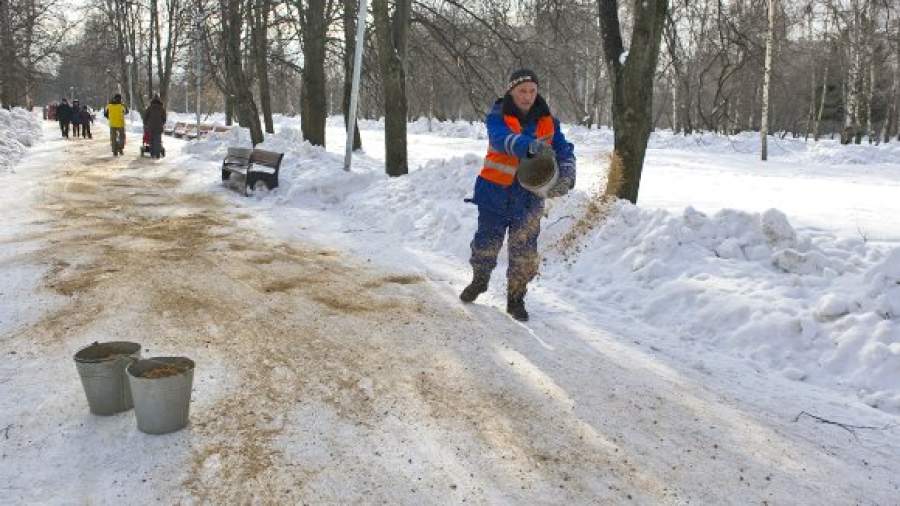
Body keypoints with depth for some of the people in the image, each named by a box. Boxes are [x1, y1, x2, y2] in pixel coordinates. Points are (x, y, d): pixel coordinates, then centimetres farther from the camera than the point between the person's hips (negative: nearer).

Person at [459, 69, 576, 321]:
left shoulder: (547, 121, 2)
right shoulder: (498, 117, -10)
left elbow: (563, 149, 2)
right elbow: (501, 138, -31)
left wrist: (567, 171, -19)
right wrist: (528, 145, -49)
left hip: (529, 196, 2)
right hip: (495, 191, -2)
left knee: (524, 250, 2)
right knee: (487, 241, 10)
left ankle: (516, 298, 20)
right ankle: (480, 280, 39)